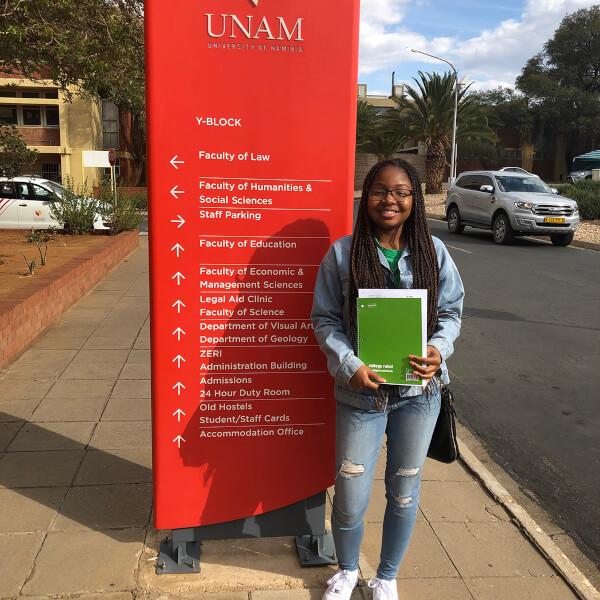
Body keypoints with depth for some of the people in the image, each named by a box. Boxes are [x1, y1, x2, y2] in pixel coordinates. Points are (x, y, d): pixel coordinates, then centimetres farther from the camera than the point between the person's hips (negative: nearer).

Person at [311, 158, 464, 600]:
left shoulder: (434, 252, 0)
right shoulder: (343, 253, -5)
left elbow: (451, 311, 6)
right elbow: (325, 318, -3)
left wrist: (438, 350, -14)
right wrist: (349, 365, -18)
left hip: (419, 390, 2)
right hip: (362, 391, -2)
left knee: (404, 493, 16)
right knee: (350, 499, 7)